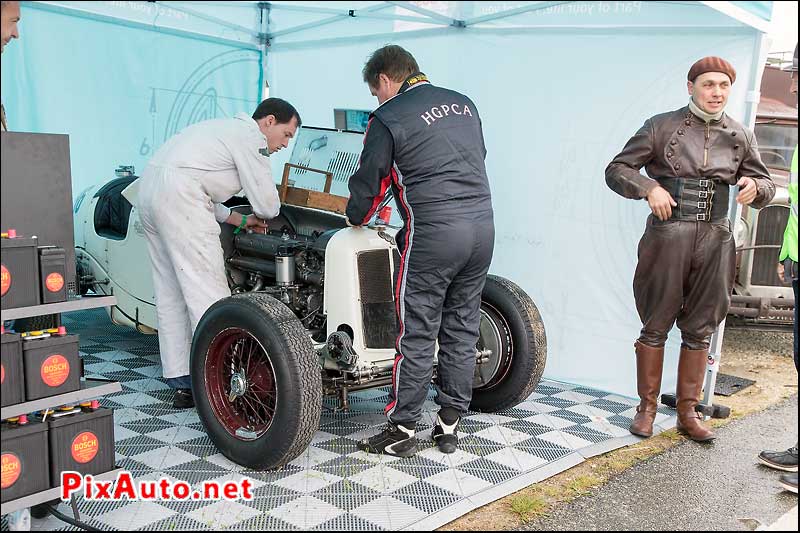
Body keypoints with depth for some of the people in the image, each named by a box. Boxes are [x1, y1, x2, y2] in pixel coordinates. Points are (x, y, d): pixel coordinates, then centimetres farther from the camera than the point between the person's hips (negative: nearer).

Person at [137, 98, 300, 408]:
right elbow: (267, 203, -3)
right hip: (179, 198, -10)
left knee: (171, 295, 11)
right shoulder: (251, 137, 0)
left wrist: (239, 220, 26)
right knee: (208, 294, -9)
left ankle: (181, 384, 16)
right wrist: (261, 215, 20)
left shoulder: (226, 128, 29)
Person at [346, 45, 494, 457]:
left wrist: (356, 219, 22)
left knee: (417, 334, 2)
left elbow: (369, 182, 3)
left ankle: (402, 431, 11)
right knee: (461, 329, 12)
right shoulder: (464, 104, 17)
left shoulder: (388, 117, -2)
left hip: (432, 234, -6)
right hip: (483, 225, 7)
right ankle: (449, 425, 21)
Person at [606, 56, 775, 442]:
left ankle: (687, 412, 19)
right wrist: (649, 187, -16)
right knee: (655, 326, 3)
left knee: (700, 330, 8)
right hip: (667, 237, -3)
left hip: (715, 241, 3)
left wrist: (755, 187, -7)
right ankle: (646, 408, 15)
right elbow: (616, 169, 2)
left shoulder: (740, 137, 11)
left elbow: (765, 184, 17)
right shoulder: (662, 127, 1)